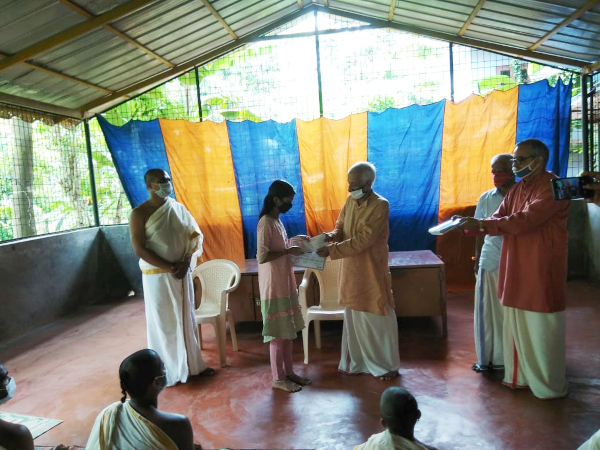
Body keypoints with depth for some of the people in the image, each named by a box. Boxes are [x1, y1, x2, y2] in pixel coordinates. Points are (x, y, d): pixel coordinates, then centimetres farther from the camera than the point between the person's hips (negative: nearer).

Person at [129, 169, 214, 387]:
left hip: (183, 273, 5)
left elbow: (194, 235, 5)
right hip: (157, 276, -5)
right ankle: (169, 372, 18)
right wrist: (169, 268, -17)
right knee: (164, 323, 4)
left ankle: (194, 364, 26)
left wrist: (186, 262, -11)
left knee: (187, 319, 13)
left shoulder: (179, 208, 6)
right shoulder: (139, 213, -9)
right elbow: (139, 249, -14)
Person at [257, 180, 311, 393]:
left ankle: (289, 372, 28)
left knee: (289, 331, 16)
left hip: (286, 283, 9)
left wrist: (293, 241, 6)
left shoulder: (277, 221, 11)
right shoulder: (265, 223, -18)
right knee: (278, 334, 2)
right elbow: (262, 257, -24)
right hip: (273, 286, -9)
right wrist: (288, 250, -19)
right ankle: (278, 378, 16)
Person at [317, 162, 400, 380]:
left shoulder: (380, 205, -19)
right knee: (354, 317, 16)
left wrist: (332, 250, -26)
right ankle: (357, 362, 32)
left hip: (372, 272, -7)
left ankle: (387, 365, 23)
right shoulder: (350, 201, 4)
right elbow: (341, 226, 11)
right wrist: (331, 235, -13)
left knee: (378, 318, 6)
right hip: (351, 270, 7)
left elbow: (363, 240, -25)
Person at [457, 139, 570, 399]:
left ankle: (550, 386, 21)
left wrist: (481, 224, -24)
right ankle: (521, 376, 29)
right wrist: (470, 224, -13)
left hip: (541, 272, -8)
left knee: (541, 331, 4)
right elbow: (499, 219, 5)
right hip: (516, 270, 8)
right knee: (516, 327, 14)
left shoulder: (553, 187, -14)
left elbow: (525, 220, -25)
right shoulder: (517, 189, 12)